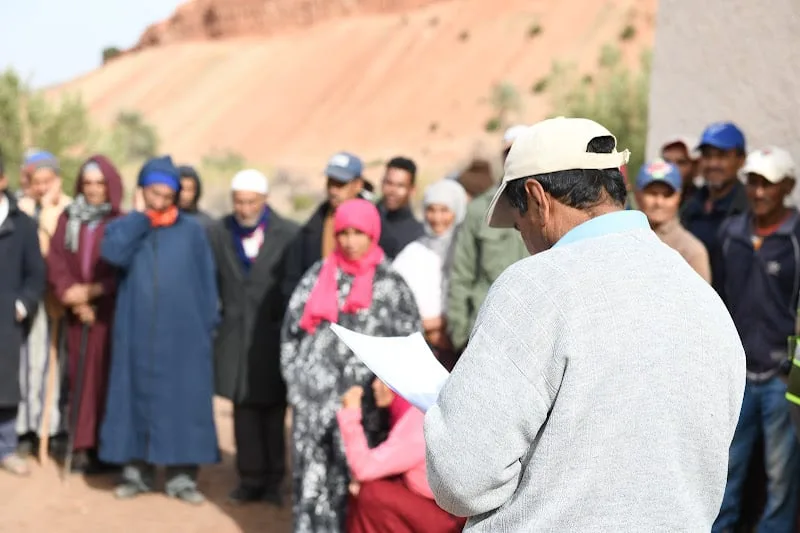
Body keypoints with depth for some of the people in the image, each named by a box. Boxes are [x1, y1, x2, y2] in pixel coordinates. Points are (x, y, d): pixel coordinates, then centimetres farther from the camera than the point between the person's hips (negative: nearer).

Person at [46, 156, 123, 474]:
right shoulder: (67, 220, 9)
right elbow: (55, 261, 2)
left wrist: (92, 291, -12)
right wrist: (71, 295, -10)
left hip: (110, 313, -3)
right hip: (77, 312, 3)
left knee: (106, 375, -2)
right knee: (79, 375, 4)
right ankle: (81, 446, 8)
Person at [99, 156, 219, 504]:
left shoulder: (191, 231, 5)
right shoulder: (125, 227, 7)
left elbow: (206, 282, 6)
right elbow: (113, 253, -16)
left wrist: (207, 327, 0)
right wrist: (140, 216, -8)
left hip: (182, 334, -1)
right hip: (136, 333, 1)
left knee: (183, 400, -1)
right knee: (136, 396, 4)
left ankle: (182, 475, 5)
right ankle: (136, 470, 13)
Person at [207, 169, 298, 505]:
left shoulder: (288, 234, -5)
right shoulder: (218, 233, 4)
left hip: (272, 336, -2)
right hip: (235, 336, 2)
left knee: (272, 409, 5)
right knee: (244, 409, 5)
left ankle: (273, 480, 14)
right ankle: (250, 478, 13)